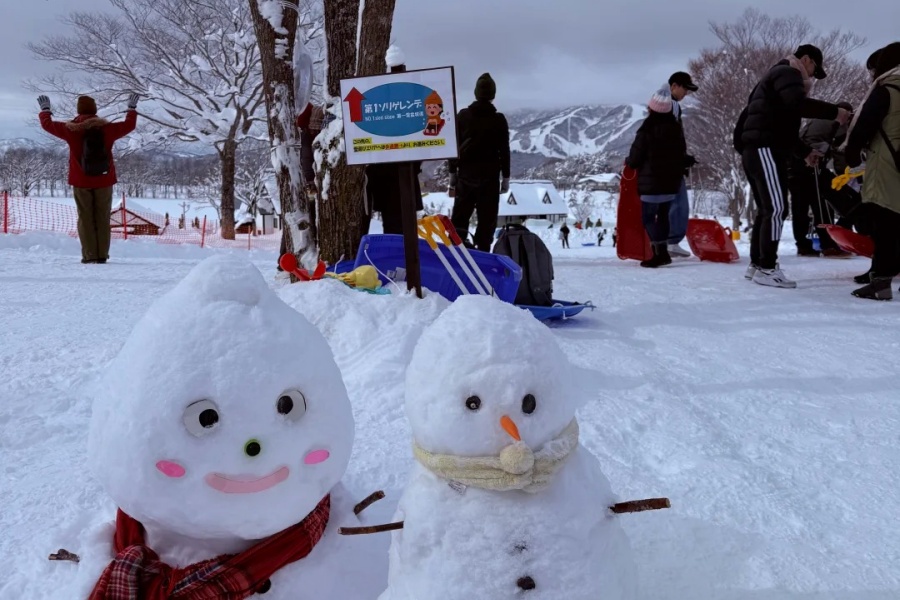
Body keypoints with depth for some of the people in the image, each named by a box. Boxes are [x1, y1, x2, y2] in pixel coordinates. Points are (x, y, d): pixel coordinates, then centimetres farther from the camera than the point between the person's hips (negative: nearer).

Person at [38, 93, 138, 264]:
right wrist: (132, 108, 26)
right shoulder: (107, 128, -4)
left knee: (85, 218, 5)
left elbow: (47, 124, 10)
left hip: (80, 182, -1)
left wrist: (45, 109, 28)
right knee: (102, 218, 5)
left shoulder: (71, 129, -5)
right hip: (104, 181, 1)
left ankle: (89, 255, 0)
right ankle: (102, 255, 2)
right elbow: (129, 125, 11)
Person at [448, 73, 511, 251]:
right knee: (487, 220, 0)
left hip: (465, 174, 3)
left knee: (459, 217, 10)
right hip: (489, 176, -2)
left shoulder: (462, 116, 3)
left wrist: (452, 173, 11)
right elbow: (504, 151, -2)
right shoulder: (499, 119, -3)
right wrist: (506, 177, 6)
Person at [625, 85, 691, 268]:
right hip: (673, 182, 7)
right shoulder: (676, 128, 7)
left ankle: (660, 252, -14)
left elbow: (635, 159, -11)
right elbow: (683, 156, 14)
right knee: (663, 215, 15)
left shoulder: (646, 130, -15)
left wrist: (628, 162, 11)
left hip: (651, 183, -7)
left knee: (648, 217, -2)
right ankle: (662, 251, 16)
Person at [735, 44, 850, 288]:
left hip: (756, 151, 11)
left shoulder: (778, 76, 30)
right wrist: (834, 112, -17)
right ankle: (767, 269, -15)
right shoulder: (787, 72, -2)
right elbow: (798, 104, -23)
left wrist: (805, 151, 28)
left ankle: (757, 264, 17)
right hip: (765, 150, -11)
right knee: (776, 209, -14)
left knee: (766, 210, 14)